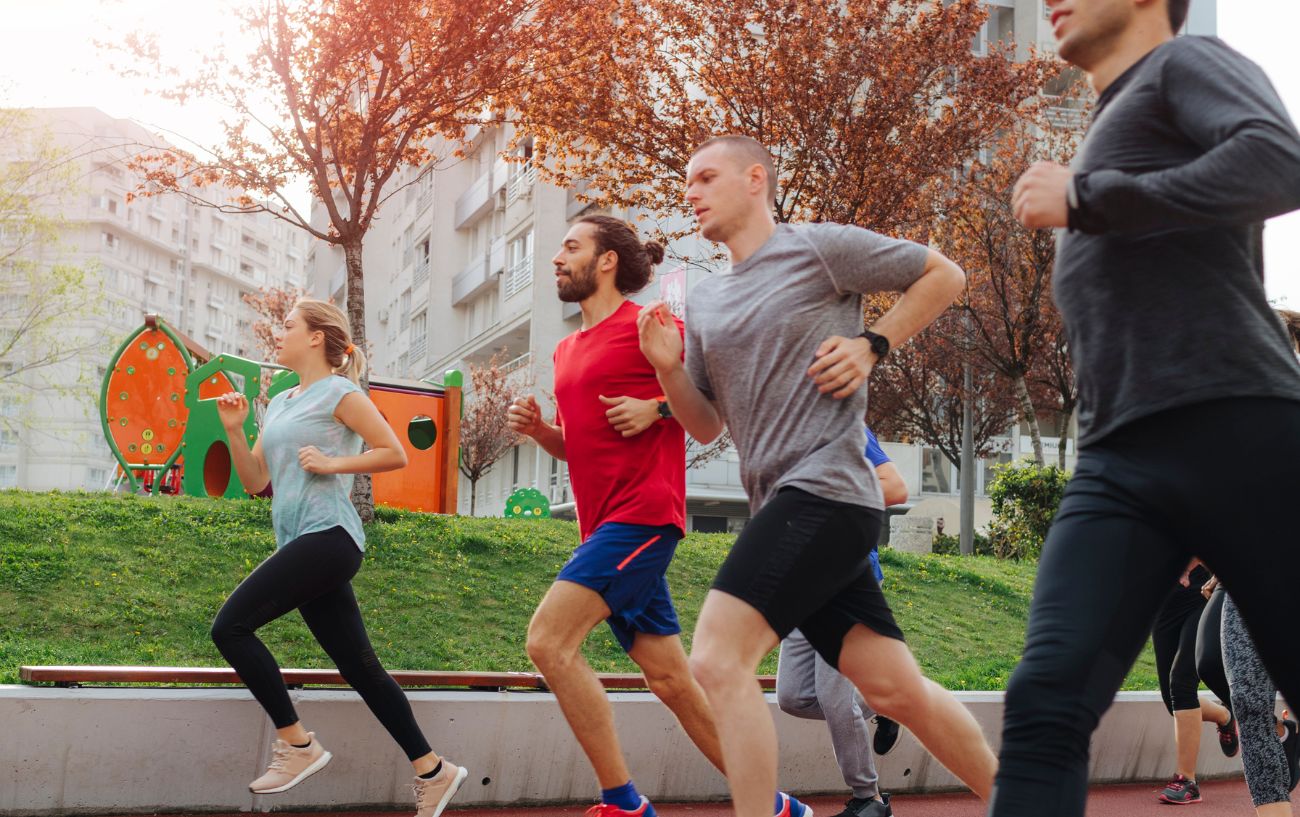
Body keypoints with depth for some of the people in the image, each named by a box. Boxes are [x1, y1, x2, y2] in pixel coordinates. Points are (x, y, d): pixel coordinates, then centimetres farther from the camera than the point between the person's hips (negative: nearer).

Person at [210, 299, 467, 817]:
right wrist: (234, 431, 6)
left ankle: (297, 744, -6)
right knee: (358, 666, 6)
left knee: (231, 626, -14)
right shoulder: (279, 403, 22)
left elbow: (394, 454, -5)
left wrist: (333, 464, -12)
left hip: (327, 536, -8)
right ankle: (432, 770, 10)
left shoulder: (339, 392, -1)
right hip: (300, 542, 8)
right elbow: (254, 482, 18)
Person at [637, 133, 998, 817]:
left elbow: (945, 275, 6)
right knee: (895, 688, 8)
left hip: (825, 488, -7)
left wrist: (873, 344, -4)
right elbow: (705, 425, 19)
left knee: (716, 660, -19)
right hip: (781, 505, 7)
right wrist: (668, 369, 1)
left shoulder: (819, 247, -1)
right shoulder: (702, 302, 18)